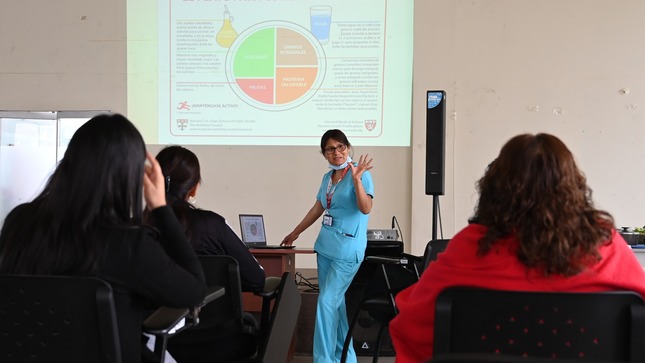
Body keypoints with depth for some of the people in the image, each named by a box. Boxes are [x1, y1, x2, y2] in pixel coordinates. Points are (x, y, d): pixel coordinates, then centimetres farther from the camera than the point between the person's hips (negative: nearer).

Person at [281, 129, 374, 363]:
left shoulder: (360, 173, -9)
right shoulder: (327, 177, 12)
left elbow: (365, 208, -21)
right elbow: (318, 209, 22)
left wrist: (356, 179, -32)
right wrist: (295, 233, 28)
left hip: (347, 249, -8)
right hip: (325, 246, 8)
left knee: (327, 302, -11)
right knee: (335, 302, 11)